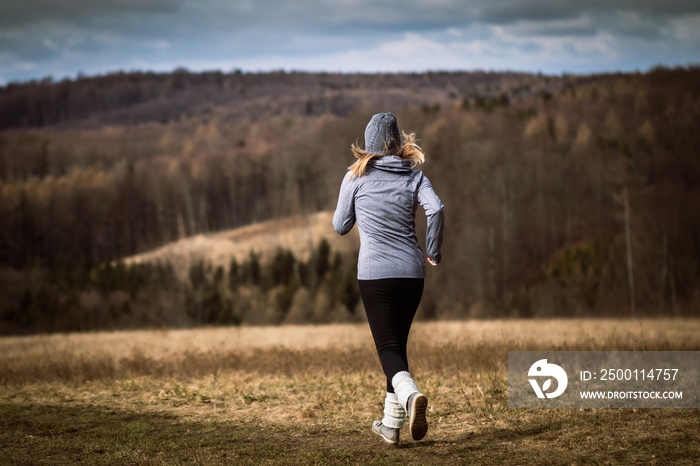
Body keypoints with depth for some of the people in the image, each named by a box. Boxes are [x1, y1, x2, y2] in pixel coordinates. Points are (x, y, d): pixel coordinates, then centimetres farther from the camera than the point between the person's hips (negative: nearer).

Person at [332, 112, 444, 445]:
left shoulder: (356, 176, 4)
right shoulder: (414, 175, 7)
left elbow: (340, 226, 9)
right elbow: (436, 209, -11)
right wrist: (433, 251, 1)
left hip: (374, 272, -3)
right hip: (412, 271, 3)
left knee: (388, 347, -3)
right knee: (398, 344, 16)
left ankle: (410, 394, -34)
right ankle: (391, 424, 19)